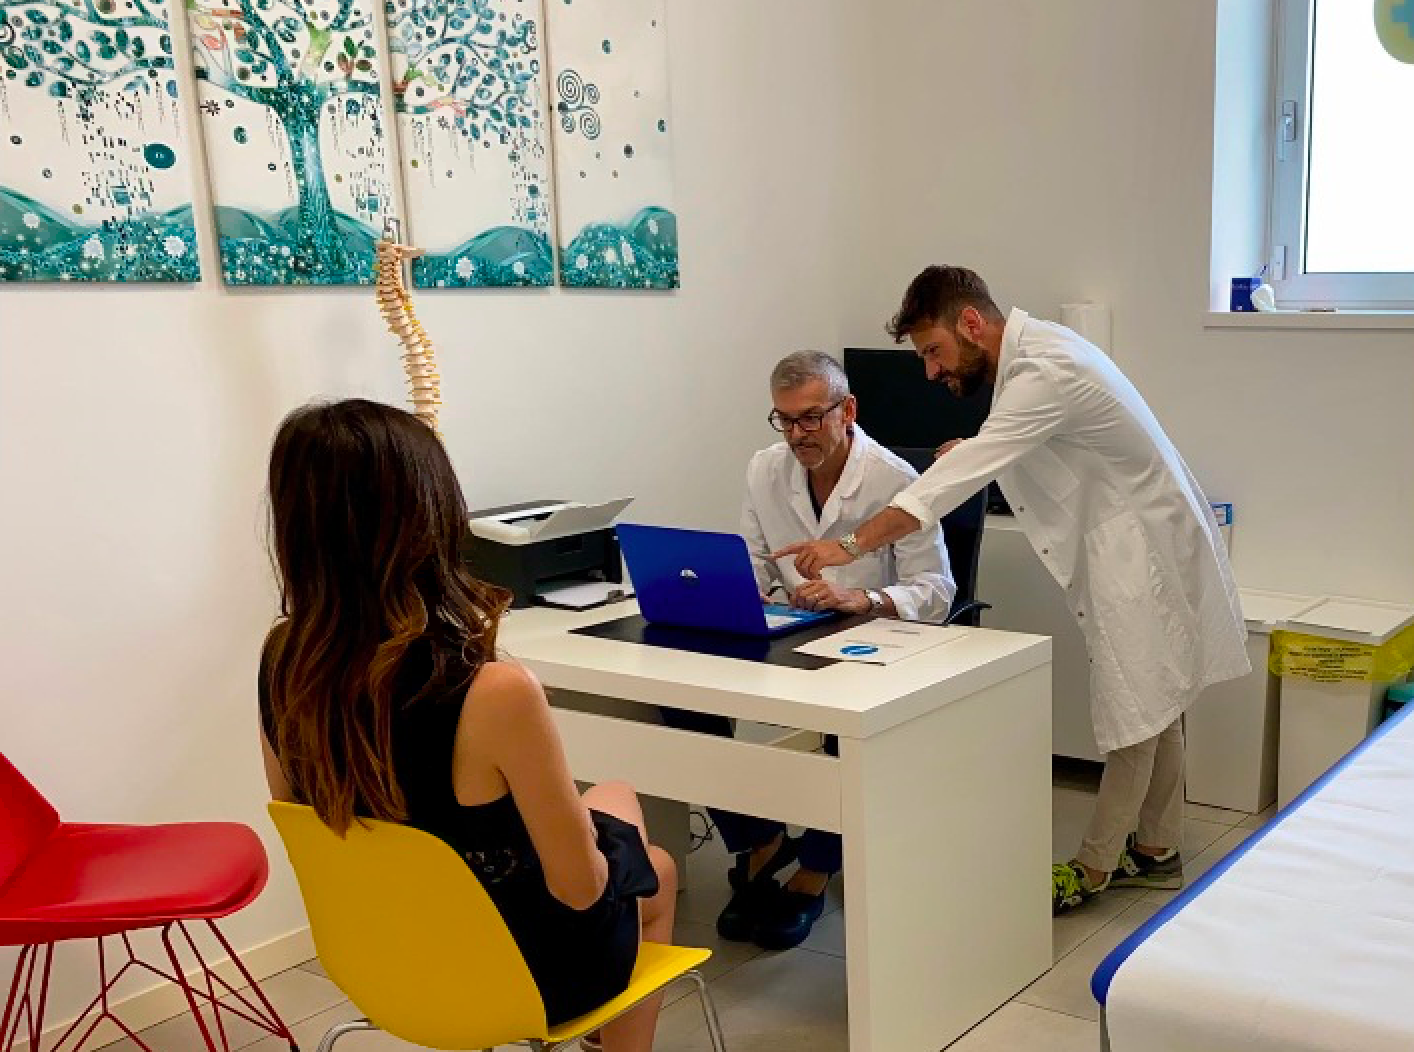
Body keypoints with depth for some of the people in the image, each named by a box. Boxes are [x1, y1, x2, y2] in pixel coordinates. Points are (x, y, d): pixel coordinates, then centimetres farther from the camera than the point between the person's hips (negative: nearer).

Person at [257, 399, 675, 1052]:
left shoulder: (281, 660, -17)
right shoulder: (495, 692, -36)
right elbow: (578, 886, -23)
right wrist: (604, 858, 0)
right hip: (514, 970, -5)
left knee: (612, 802, 31)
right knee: (655, 874, 29)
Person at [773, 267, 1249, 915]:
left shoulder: (1045, 373, -27)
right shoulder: (1030, 351, 4)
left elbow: (957, 476, -34)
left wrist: (851, 546, -35)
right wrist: (976, 450, -2)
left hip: (1143, 542, -10)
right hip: (1122, 543, 10)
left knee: (1135, 708, 0)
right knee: (1151, 700, 17)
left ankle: (1094, 868, 8)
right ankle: (1156, 850, 29)